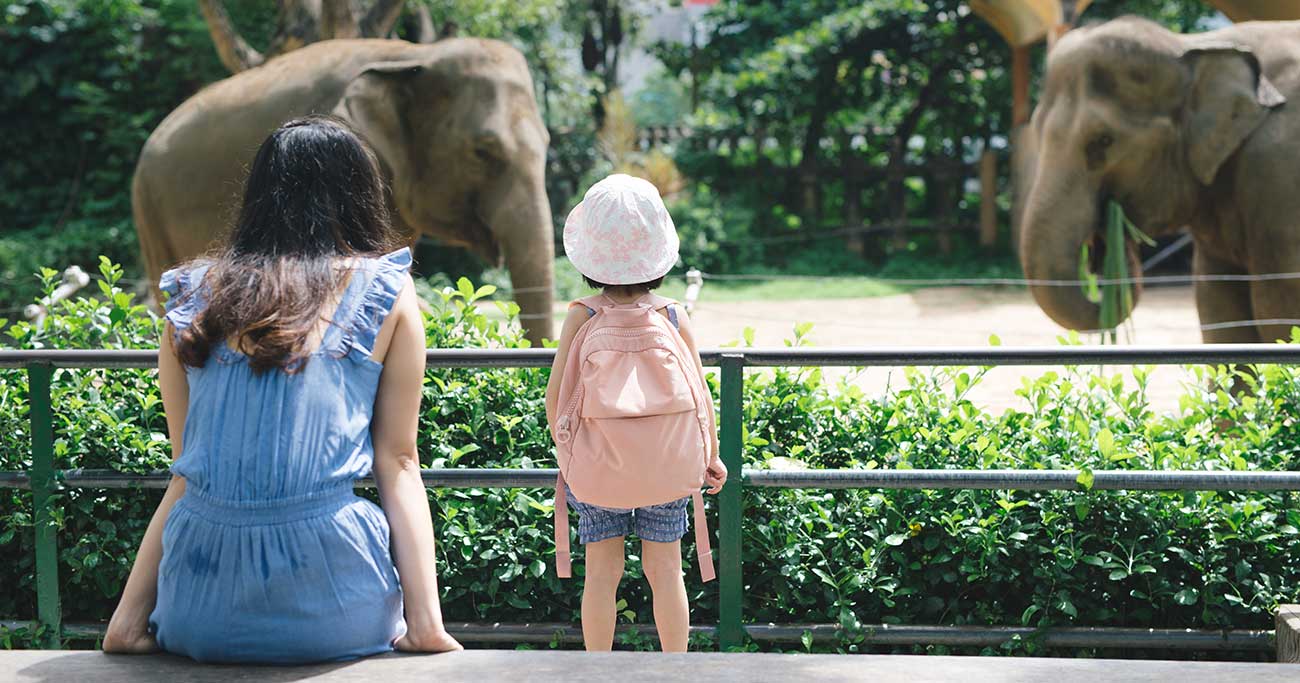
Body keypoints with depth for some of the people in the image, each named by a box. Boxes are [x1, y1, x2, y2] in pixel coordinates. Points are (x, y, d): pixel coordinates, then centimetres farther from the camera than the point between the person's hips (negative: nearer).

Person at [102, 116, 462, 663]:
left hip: (198, 616, 2)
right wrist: (427, 622, 2)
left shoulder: (193, 298, 13)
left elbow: (186, 474, 12)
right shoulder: (387, 295, 6)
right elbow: (397, 465, 3)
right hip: (329, 612, -2)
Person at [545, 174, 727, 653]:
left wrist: (563, 443, 11)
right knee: (665, 571, 11)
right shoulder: (672, 316, -4)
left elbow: (555, 394, -7)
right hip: (667, 465, 1)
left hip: (596, 465, -1)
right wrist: (710, 457, 12)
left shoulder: (582, 317, -8)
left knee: (602, 573, 8)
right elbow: (701, 393, -1)